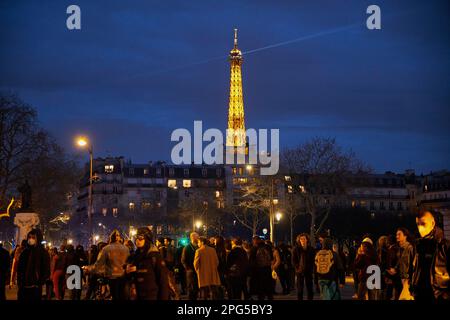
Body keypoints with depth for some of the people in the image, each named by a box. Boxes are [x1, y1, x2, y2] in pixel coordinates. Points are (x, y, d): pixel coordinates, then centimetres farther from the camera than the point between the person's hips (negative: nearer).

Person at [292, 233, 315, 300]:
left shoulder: (311, 249, 6)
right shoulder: (296, 249, 1)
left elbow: (313, 260, 8)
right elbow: (293, 261, 1)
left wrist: (312, 270, -2)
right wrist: (297, 268, -9)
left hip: (309, 272, 2)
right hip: (300, 272, -2)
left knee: (309, 288, 3)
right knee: (300, 289, 0)